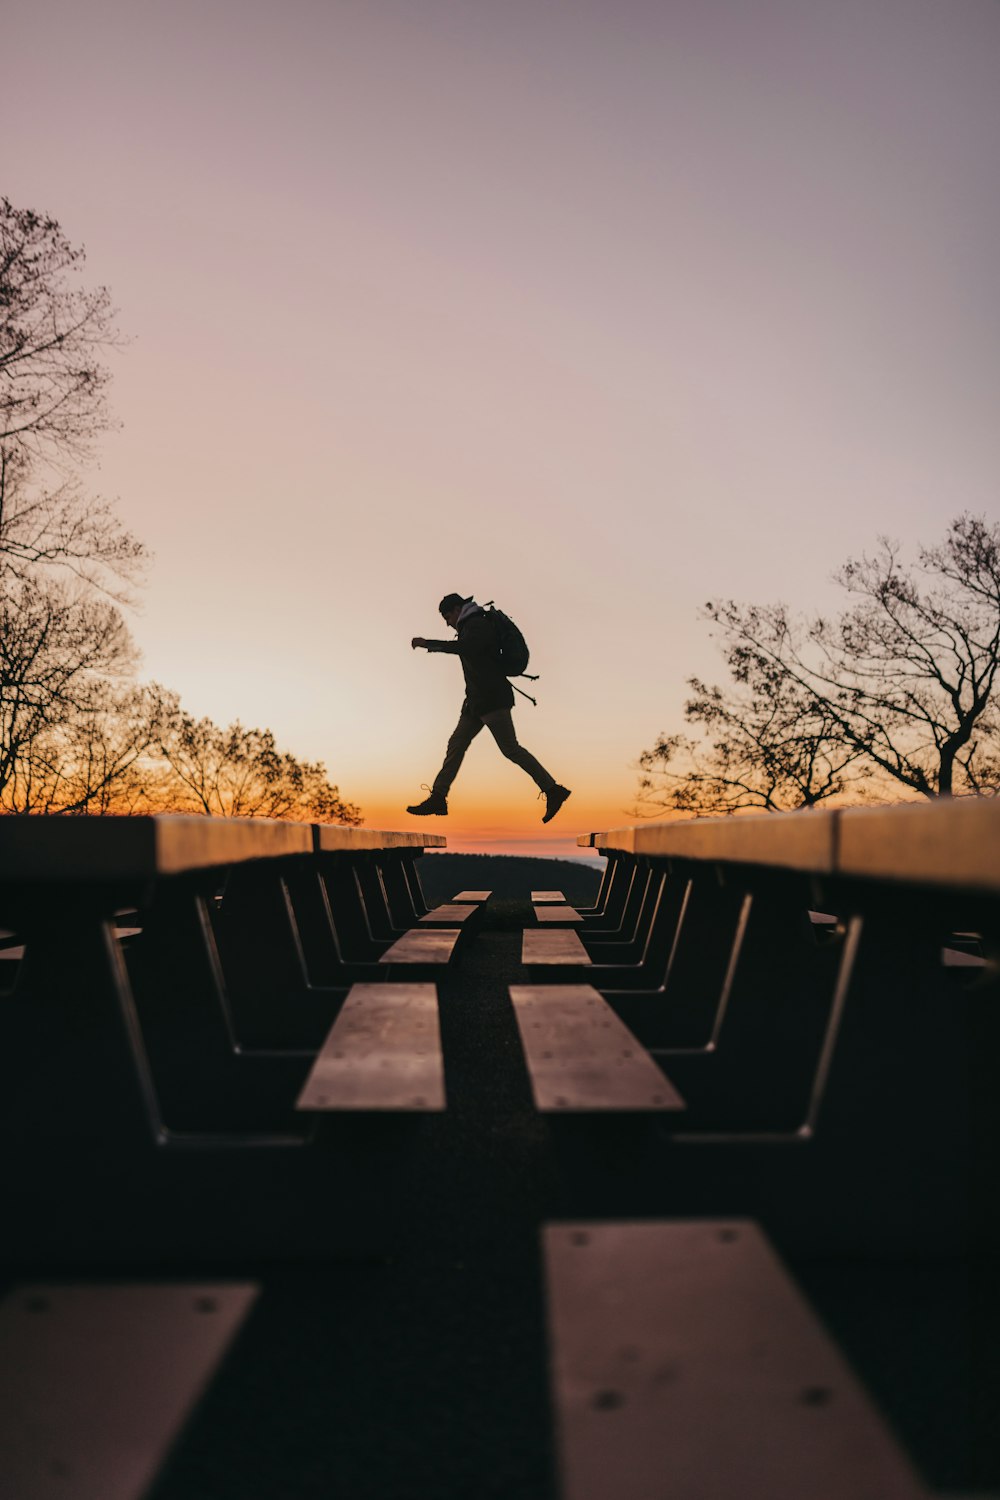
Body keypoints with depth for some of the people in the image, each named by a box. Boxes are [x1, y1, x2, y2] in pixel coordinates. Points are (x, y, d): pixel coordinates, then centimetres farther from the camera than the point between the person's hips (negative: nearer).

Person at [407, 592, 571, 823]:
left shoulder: (478, 625, -11)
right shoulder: (473, 626, 22)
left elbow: (464, 647, -30)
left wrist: (428, 644, -28)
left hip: (491, 698, -11)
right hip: (477, 700, 11)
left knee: (510, 749, -12)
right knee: (456, 745, 5)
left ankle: (553, 790, -8)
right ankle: (437, 798, 5)